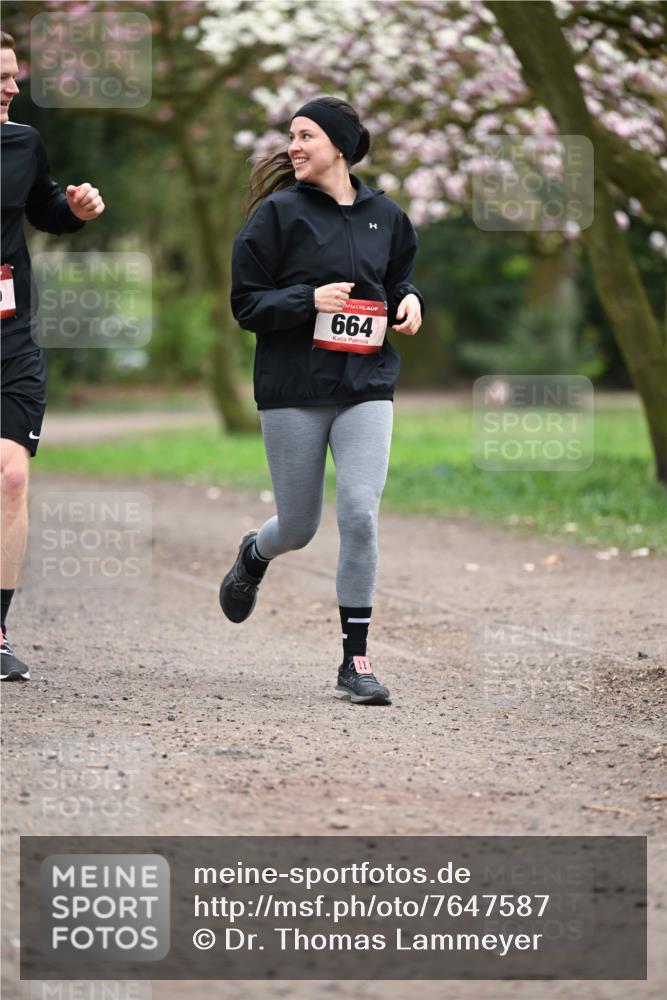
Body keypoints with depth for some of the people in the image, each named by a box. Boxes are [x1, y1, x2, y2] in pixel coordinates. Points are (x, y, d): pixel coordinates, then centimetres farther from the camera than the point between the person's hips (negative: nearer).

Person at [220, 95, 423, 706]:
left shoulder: (385, 216, 8)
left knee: (360, 513, -13)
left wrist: (409, 300, 1)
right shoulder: (278, 213, -3)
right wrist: (309, 300, -19)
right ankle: (253, 556, 45)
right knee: (299, 527, 6)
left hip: (367, 387, 2)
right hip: (293, 390, -2)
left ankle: (355, 661, -4)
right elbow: (247, 303, -3)